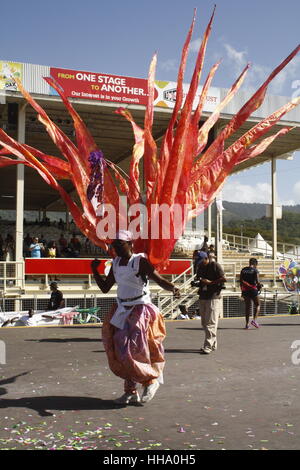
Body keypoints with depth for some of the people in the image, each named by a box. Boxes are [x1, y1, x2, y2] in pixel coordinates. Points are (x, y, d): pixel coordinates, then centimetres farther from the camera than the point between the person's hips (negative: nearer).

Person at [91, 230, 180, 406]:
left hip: (140, 311, -7)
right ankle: (131, 392, 18)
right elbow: (105, 288, 13)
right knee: (120, 352, 7)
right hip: (121, 311, 8)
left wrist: (173, 288, -42)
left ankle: (152, 381, 17)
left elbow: (160, 280, -22)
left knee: (135, 351, -9)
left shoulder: (140, 261, -13)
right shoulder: (116, 263, 9)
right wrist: (95, 271, 2)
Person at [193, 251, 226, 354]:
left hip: (213, 297, -7)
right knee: (204, 323, 9)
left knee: (210, 323, -10)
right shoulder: (200, 267, 15)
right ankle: (213, 344, 18)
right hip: (203, 297, 8)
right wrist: (196, 283, -2)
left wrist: (210, 282, -15)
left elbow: (224, 279, -11)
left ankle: (208, 346, -10)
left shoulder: (215, 265, -5)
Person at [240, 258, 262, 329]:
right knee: (257, 305, 11)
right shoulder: (255, 270, -6)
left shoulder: (243, 270, 9)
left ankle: (247, 324, 10)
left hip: (245, 290, 5)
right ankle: (254, 320, -6)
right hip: (253, 290, -5)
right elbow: (257, 281, -13)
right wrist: (259, 286, 8)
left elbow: (241, 281, 9)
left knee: (247, 307, 11)